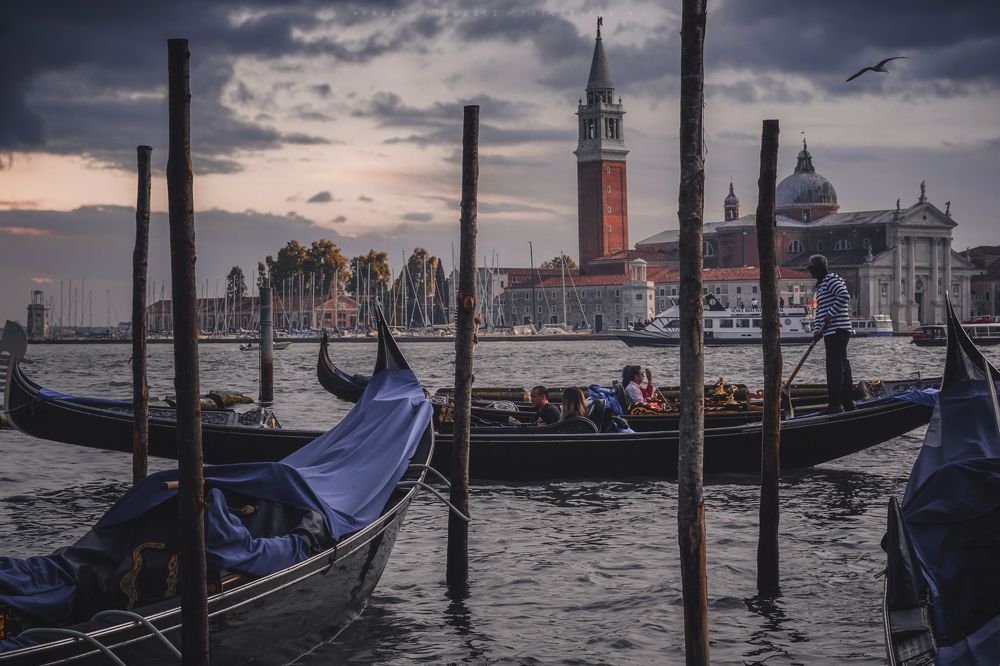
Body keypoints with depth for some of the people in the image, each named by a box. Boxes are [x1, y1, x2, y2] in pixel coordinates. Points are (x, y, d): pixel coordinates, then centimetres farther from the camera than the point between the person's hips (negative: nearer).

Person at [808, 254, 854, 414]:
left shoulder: (831, 279, -8)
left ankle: (835, 405, -11)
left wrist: (830, 314, -21)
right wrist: (817, 330, 11)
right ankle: (848, 402, 16)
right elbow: (819, 312, 23)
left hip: (837, 330, -11)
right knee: (842, 366, 12)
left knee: (835, 366, -11)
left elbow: (844, 296, -23)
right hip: (831, 333, 11)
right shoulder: (820, 285, 22)